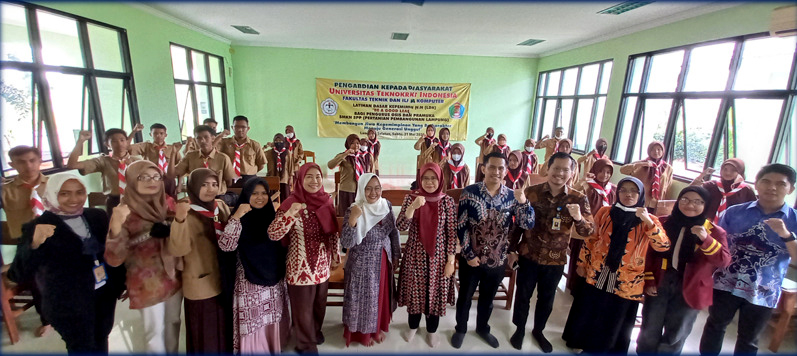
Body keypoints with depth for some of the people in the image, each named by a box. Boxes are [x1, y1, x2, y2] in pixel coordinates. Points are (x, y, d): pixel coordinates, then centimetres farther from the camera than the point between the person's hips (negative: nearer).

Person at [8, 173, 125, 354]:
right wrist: (34, 244, -38)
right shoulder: (38, 227, -15)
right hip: (69, 304, -4)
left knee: (101, 342, 22)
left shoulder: (97, 216, -3)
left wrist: (123, 282, 8)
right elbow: (18, 274, -20)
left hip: (105, 294, 4)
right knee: (83, 349, 13)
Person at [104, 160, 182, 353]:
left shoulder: (168, 203, -2)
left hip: (174, 276, 5)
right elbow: (114, 259, -20)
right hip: (147, 283, -4)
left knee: (173, 323, 21)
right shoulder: (125, 212, -14)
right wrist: (116, 227, -36)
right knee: (155, 330, 12)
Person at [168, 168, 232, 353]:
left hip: (225, 281, 5)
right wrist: (179, 220, -41)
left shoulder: (222, 207, 0)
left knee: (225, 330, 23)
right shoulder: (187, 214, -15)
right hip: (202, 285, -5)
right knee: (206, 336, 12)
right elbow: (177, 250, -30)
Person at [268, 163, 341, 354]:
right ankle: (306, 344, 39)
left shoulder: (326, 201, -3)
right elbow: (272, 234, -26)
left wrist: (336, 254, 11)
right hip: (301, 267, -5)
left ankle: (316, 331, 52)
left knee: (320, 303, 24)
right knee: (303, 308, 14)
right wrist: (290, 214, -39)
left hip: (322, 265, 5)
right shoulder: (291, 203, -18)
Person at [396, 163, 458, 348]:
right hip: (415, 255, 0)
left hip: (438, 256, 0)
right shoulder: (411, 198, -7)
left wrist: (450, 261, -6)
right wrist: (413, 207, -30)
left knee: (436, 293, 14)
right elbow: (400, 227, -16)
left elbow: (452, 233, -4)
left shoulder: (448, 201, -7)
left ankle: (432, 330, 39)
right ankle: (413, 326, 42)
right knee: (414, 291, 15)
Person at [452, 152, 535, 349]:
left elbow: (528, 225, -11)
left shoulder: (512, 196, -5)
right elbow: (461, 226, -12)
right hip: (471, 258, -2)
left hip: (498, 260, 3)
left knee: (488, 298, 23)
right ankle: (460, 329, 42)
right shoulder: (470, 192, -13)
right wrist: (469, 254, -13)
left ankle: (482, 328, 48)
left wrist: (523, 202, -28)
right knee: (465, 297, 17)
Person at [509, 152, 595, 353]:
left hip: (556, 260, 1)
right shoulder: (531, 192, -11)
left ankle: (538, 331, 45)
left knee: (546, 299, 20)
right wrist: (512, 249, -1)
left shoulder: (579, 199, -8)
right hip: (529, 255, -1)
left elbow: (589, 231, -10)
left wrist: (579, 218, -31)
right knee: (523, 295, 15)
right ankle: (519, 329, 39)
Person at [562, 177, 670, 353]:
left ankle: (607, 348, 40)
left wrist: (648, 222, -30)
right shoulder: (605, 212, -2)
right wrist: (582, 263, 7)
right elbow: (591, 239, 5)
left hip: (626, 283, -1)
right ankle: (583, 343, 42)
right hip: (597, 276, 1)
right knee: (587, 314, 17)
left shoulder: (649, 221, -5)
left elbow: (664, 246, -19)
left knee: (614, 323, 16)